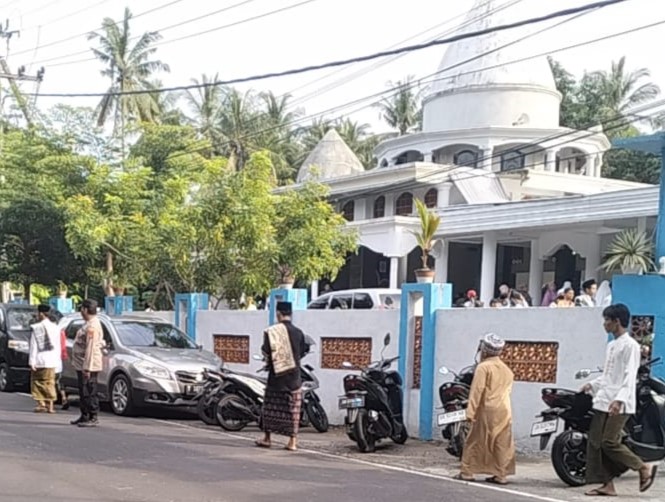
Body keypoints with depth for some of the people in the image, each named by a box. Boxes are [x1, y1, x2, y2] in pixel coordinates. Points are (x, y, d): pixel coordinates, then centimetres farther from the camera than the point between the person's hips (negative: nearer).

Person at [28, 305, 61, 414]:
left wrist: (32, 361, -10)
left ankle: (41, 404, -2)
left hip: (39, 361, -4)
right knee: (49, 383, 10)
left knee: (37, 381, 7)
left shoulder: (36, 328, -8)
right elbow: (58, 346, 9)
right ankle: (50, 406, 8)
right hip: (51, 361, 4)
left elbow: (33, 346, -10)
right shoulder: (55, 327, 7)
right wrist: (57, 360, 14)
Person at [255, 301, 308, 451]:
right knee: (293, 409, 6)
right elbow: (302, 353, 5)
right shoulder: (298, 333, -3)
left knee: (271, 407, 12)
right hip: (294, 377, 1)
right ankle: (293, 441, 4)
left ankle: (267, 438, 21)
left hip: (276, 376, -1)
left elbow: (266, 354, -10)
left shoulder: (271, 332, -10)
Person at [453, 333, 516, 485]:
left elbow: (477, 391, -12)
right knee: (502, 444, 6)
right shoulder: (506, 369, 16)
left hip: (487, 410, -6)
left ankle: (467, 472, 3)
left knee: (474, 441, 1)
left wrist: (470, 411, -14)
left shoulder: (483, 367, -7)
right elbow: (508, 390, 16)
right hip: (505, 411, 6)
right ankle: (501, 474, 6)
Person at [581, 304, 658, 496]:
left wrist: (619, 399, -27)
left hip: (619, 405, -9)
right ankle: (607, 485, 7)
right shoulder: (611, 345, 18)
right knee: (595, 443, 3)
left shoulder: (630, 345, -9)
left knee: (610, 443, -13)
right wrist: (592, 385, 14)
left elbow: (629, 377, -17)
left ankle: (644, 469, 4)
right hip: (603, 401, 9)